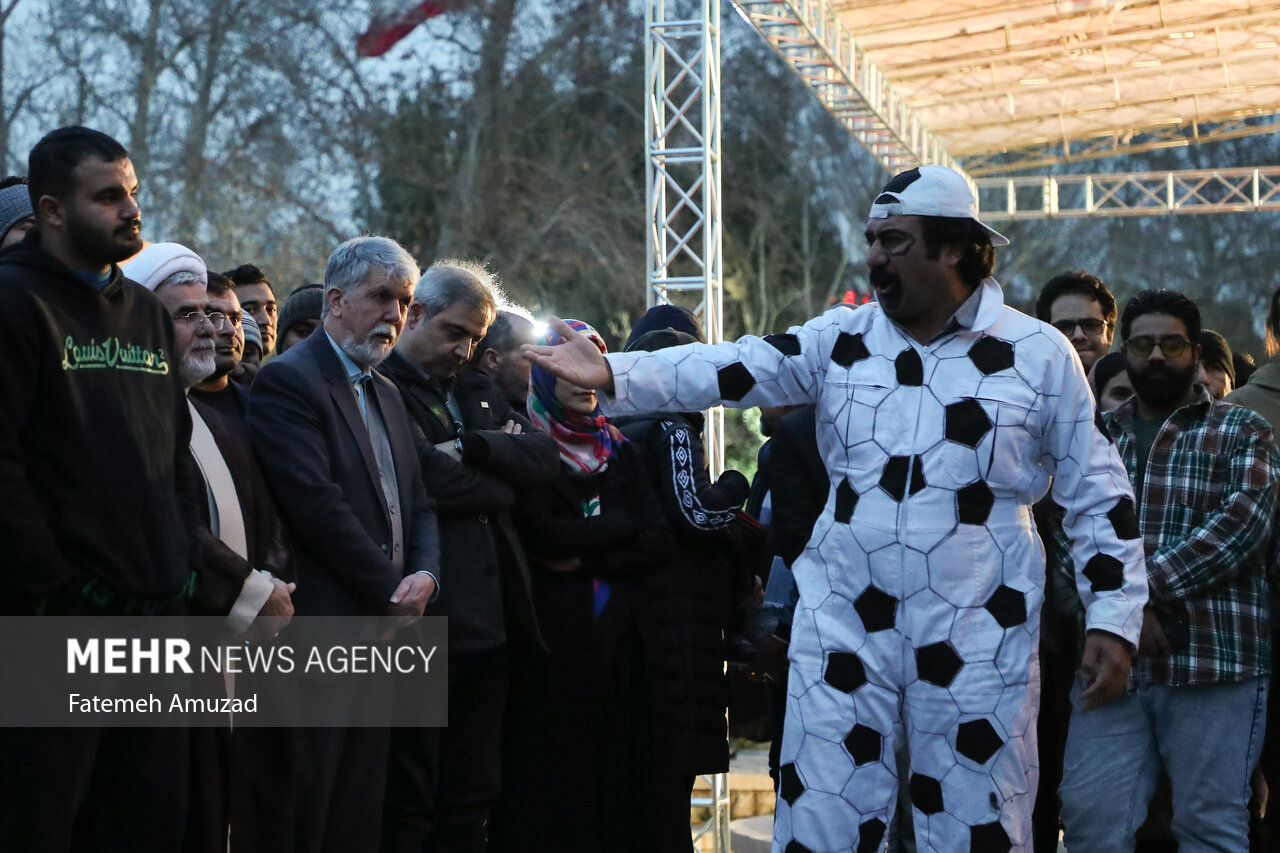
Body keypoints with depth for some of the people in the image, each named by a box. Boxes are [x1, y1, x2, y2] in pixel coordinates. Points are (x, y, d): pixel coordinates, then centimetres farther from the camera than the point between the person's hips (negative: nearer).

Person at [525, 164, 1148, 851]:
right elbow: (732, 370, -6)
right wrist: (614, 375, -19)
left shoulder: (1039, 355, -1)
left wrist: (1112, 619, -2)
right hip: (845, 631, 2)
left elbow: (1098, 496, 3)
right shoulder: (841, 340, 5)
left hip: (978, 644, -2)